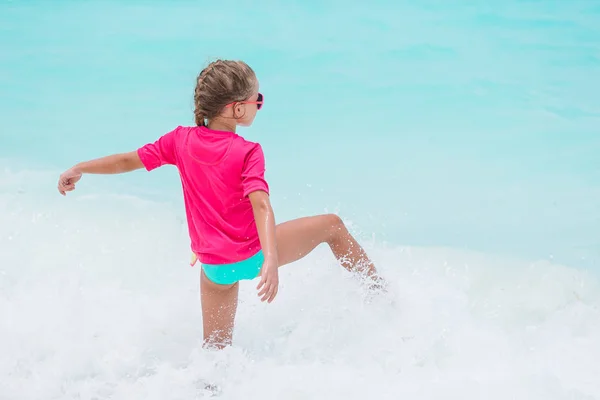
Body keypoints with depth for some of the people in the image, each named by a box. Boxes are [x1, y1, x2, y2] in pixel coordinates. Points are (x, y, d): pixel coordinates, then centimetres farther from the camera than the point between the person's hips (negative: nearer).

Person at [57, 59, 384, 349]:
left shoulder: (181, 140, -2)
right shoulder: (248, 152, -16)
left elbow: (129, 160, 3)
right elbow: (260, 204, -29)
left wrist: (79, 169, 15)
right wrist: (272, 260, -39)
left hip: (213, 265, 4)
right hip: (251, 254, -4)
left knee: (215, 350, 18)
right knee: (331, 225, 14)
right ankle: (380, 290, 25)